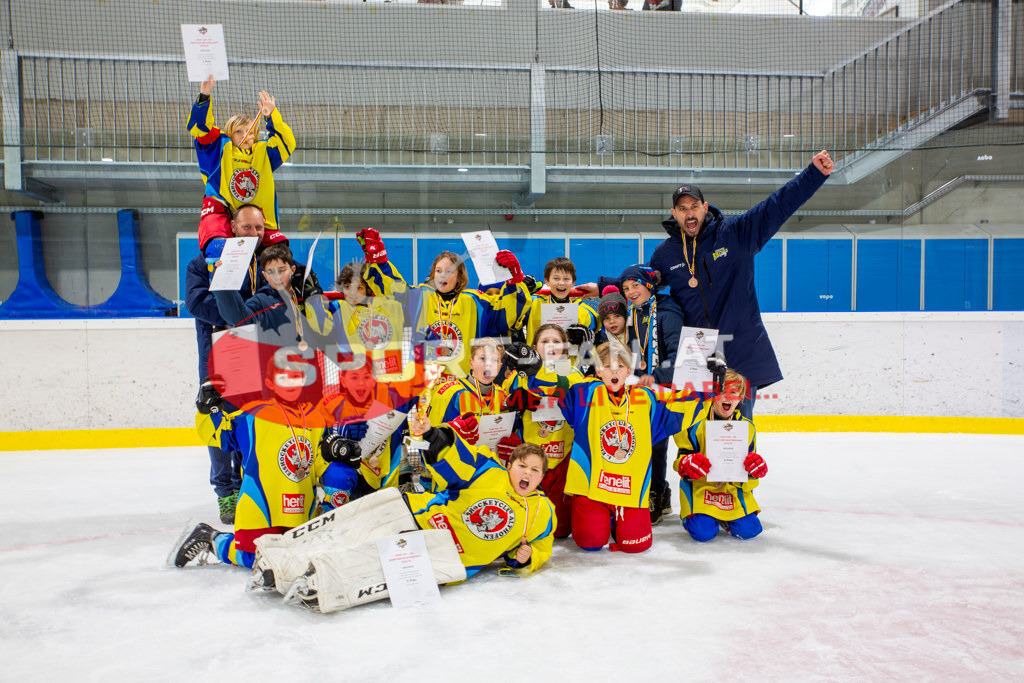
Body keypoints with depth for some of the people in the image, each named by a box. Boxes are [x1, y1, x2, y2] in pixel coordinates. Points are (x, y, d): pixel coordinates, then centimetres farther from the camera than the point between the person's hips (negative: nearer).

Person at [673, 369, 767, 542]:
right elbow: (682, 457, -4)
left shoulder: (746, 426, 2)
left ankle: (725, 517, 20)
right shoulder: (697, 422, -9)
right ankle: (692, 515, 16)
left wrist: (755, 467, -13)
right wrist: (688, 464, -26)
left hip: (733, 488, 3)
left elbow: (750, 462, 11)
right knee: (702, 532, -19)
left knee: (748, 530, -12)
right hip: (699, 487, -3)